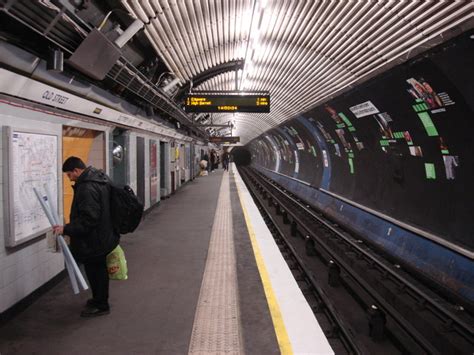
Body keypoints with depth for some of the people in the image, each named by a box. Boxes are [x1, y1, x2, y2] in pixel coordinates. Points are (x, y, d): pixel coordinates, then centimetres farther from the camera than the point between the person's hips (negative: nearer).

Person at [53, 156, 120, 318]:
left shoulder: (87, 188, -26)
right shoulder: (99, 178, 5)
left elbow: (88, 219, -29)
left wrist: (66, 229, -24)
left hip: (93, 239, -10)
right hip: (102, 235, 10)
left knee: (95, 270, 5)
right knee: (98, 269, 22)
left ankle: (101, 305, 20)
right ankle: (99, 299, 38)